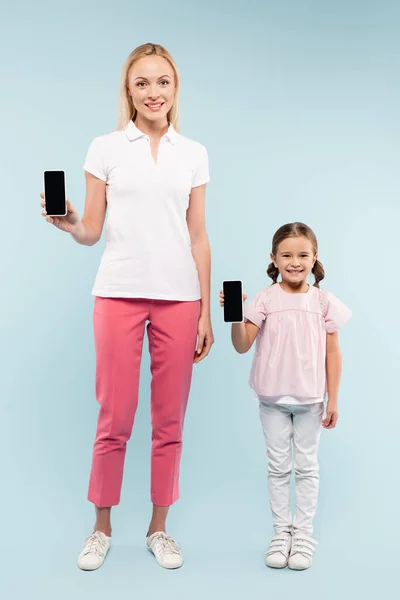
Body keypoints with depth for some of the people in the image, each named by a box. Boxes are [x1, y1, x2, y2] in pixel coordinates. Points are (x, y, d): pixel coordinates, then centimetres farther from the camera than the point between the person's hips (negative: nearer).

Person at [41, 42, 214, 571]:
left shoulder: (194, 154, 9)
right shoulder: (106, 148, 4)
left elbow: (199, 237, 8)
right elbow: (92, 232, 4)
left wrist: (206, 314, 5)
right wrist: (69, 225, -19)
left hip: (178, 296, 2)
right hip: (119, 293, -1)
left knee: (170, 420, 6)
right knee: (115, 418, 1)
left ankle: (159, 527, 22)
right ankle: (102, 526, 21)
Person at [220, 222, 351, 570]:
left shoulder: (323, 301, -2)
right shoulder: (266, 299, -6)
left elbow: (333, 353, 1)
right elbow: (242, 346, -10)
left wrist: (333, 400, 0)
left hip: (310, 399, 0)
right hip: (273, 399, 0)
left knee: (307, 467, 9)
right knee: (279, 467, 10)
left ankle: (303, 534, 20)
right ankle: (282, 532, 21)